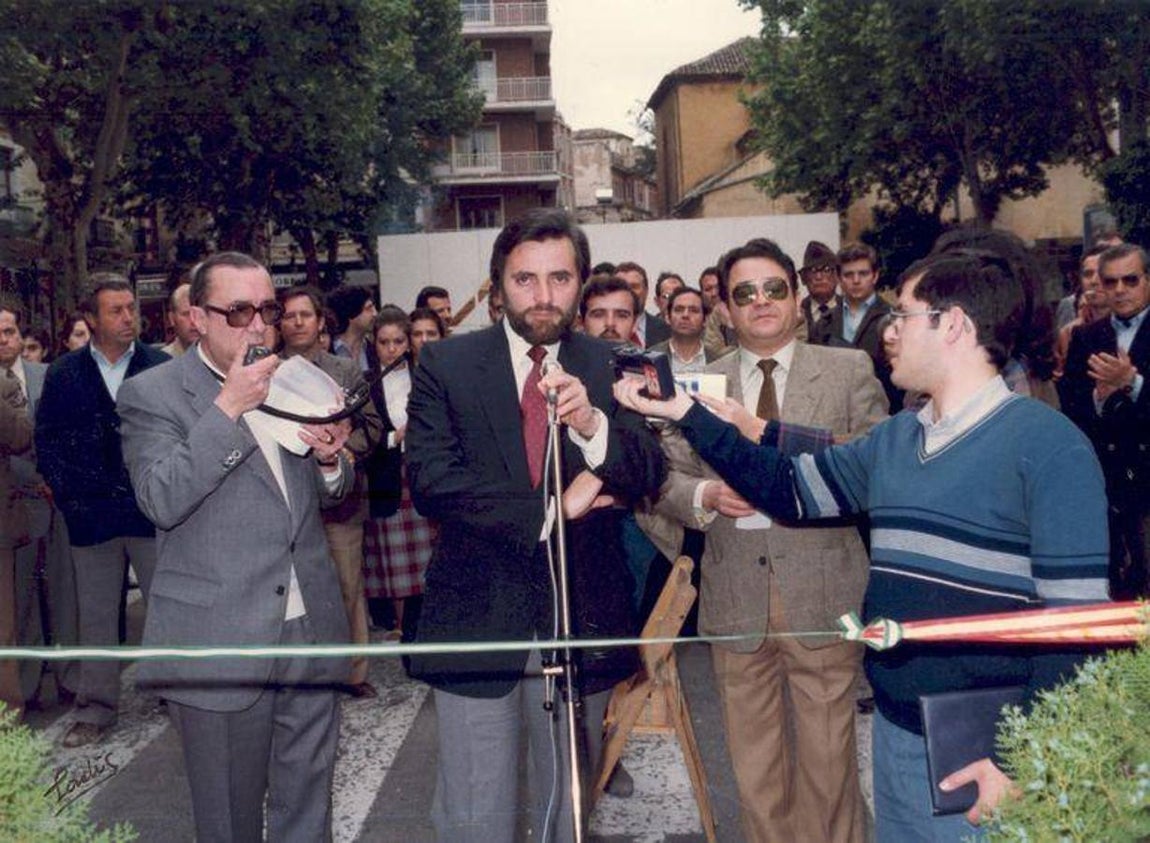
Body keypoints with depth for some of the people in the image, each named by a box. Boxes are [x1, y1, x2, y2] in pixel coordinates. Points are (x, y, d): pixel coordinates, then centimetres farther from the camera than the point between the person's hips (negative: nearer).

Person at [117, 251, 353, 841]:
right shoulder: (152, 394, -6)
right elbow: (161, 501, -20)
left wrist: (331, 460, -5)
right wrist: (228, 408, -23)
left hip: (309, 632, 5)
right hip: (221, 645, -5)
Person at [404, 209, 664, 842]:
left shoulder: (610, 368, 1)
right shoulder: (445, 364, -4)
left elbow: (647, 476, -6)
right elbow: (430, 480, -14)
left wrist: (591, 424, -25)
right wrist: (553, 510, -16)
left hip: (582, 620, 2)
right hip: (478, 618, -2)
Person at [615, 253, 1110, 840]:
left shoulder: (1050, 445, -13)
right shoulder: (892, 440, 9)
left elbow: (1076, 614, -15)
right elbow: (790, 486, 10)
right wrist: (686, 414, 6)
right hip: (894, 731, 6)